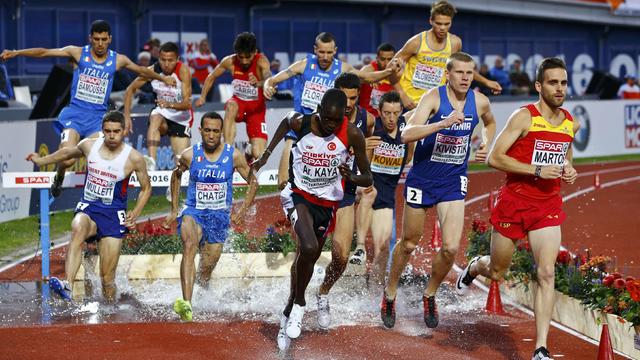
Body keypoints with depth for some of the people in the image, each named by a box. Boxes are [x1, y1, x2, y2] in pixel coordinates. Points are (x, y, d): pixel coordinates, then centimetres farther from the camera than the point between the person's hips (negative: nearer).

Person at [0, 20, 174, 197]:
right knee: (68, 159, -17)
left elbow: (142, 70, 22)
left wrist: (163, 78, 32)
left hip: (98, 117, 2)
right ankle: (59, 178, 18)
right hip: (75, 113, -2)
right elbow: (44, 52, -6)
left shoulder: (118, 60, 5)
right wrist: (16, 52, -15)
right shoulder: (78, 53, -1)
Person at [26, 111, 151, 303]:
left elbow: (146, 188, 6)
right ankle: (67, 286, -49)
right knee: (78, 229, -36)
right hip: (87, 207, 2)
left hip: (113, 214, -1)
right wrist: (41, 161, 35)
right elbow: (68, 152, 22)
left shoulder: (134, 158, -8)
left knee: (107, 277, -5)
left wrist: (135, 213, -8)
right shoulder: (89, 145, 0)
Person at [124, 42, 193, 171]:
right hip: (162, 113, 1)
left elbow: (187, 103, -29)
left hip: (181, 118, -1)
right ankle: (151, 161, -48)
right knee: (155, 119, -36)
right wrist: (127, 116, -11)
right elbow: (131, 89, -2)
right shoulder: (152, 71, -14)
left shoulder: (183, 70, -23)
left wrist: (170, 104, -48)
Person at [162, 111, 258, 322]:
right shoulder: (189, 155, -6)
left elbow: (253, 182, 5)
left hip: (220, 216, 1)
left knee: (207, 267, 7)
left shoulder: (234, 156, -7)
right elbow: (176, 176, 14)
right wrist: (174, 210, 15)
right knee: (189, 245, -32)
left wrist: (242, 210, -4)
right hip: (193, 211, -1)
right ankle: (186, 304, -45)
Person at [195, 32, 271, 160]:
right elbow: (211, 77, 6)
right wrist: (202, 97, 2)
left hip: (256, 107, -1)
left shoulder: (261, 61, -23)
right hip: (238, 103, 2)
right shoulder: (229, 61, -13)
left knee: (257, 154, -14)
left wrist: (259, 83, -66)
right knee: (231, 106, -39)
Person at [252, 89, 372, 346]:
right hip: (299, 195, -2)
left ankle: (289, 312, 33)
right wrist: (267, 153, 9)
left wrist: (351, 177, -31)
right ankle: (298, 303, -4)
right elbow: (286, 122, 11)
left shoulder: (352, 134, -17)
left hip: (328, 202, 2)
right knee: (309, 248, -27)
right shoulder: (301, 123, -16)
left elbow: (367, 178, -10)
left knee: (308, 257, 13)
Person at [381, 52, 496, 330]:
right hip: (422, 178, -3)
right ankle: (390, 294, 35)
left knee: (451, 247, -10)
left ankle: (430, 295, 17)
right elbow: (407, 134, -33)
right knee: (409, 243, 12)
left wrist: (485, 144, 3)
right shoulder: (434, 97, -17)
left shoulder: (479, 101, -4)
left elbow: (490, 123, 23)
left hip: (454, 182, 3)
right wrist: (444, 123, -43)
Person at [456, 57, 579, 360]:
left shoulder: (572, 123, 6)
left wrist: (567, 170, 4)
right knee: (496, 272, 13)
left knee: (546, 274, -11)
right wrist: (537, 171, -23)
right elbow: (495, 158, -17)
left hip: (549, 205, 3)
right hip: (514, 201, -3)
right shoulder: (524, 117, -12)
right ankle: (473, 268, 51)